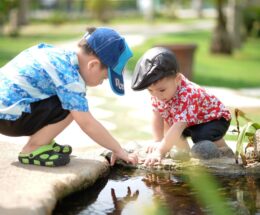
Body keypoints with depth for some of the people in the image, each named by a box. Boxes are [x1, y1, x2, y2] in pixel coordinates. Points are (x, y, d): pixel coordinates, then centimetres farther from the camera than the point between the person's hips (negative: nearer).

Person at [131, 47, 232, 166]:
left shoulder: (186, 96, -43)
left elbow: (178, 128, -49)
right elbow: (157, 116, -11)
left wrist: (160, 151, -53)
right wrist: (158, 141, -19)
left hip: (214, 118, -8)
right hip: (190, 123, 8)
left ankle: (224, 149, 0)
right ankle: (185, 151, 12)